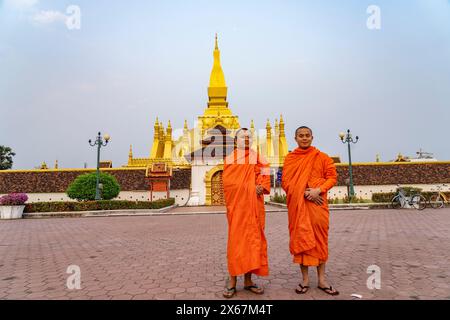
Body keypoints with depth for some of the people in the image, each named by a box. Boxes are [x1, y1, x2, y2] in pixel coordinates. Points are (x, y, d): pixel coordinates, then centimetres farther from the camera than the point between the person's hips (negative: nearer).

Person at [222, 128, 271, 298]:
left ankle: (248, 280, 14)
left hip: (253, 205, 3)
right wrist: (250, 188, -7)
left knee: (252, 239, 4)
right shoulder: (229, 159, 7)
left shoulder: (257, 157, 14)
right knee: (236, 239, -3)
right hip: (236, 204, -2)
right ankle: (232, 280, 4)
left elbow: (264, 176, 7)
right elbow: (227, 182, -2)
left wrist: (261, 187, -14)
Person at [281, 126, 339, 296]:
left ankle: (322, 279, 18)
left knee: (319, 238, 6)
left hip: (317, 202, 0)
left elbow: (332, 176, 2)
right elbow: (285, 182, -1)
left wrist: (318, 190, -14)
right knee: (300, 238, 3)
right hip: (297, 204, 0)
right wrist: (303, 192, -14)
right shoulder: (290, 158, 5)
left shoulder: (322, 157, 6)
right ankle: (305, 279, 14)